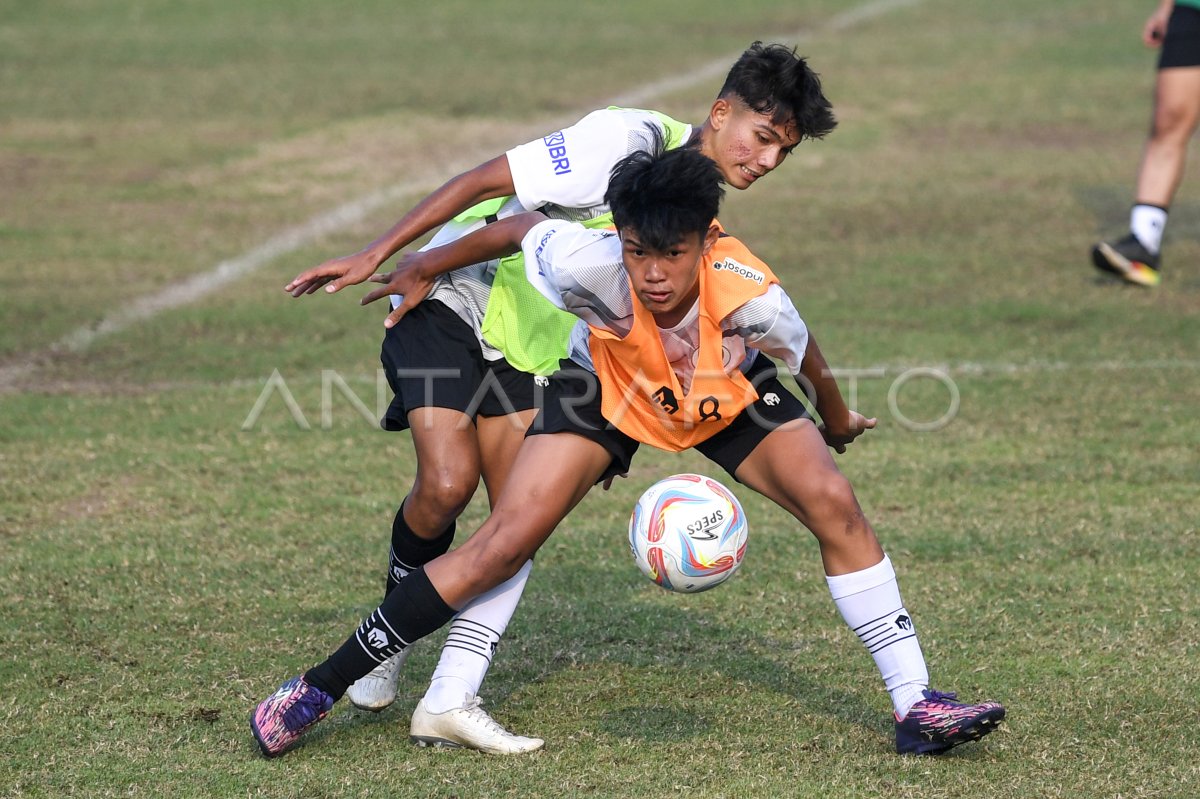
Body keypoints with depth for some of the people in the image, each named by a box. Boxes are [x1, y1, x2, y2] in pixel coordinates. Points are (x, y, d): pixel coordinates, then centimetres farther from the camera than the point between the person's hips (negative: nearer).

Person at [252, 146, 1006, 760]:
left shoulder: (751, 298, -39)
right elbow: (519, 227, -19)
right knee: (502, 546, -12)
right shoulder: (590, 263, -41)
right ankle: (321, 687, -3)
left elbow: (807, 361, -16)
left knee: (837, 506, -16)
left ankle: (917, 708, -6)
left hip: (731, 394, 1)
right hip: (606, 387, -1)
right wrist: (419, 271, -4)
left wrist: (838, 423, 5)